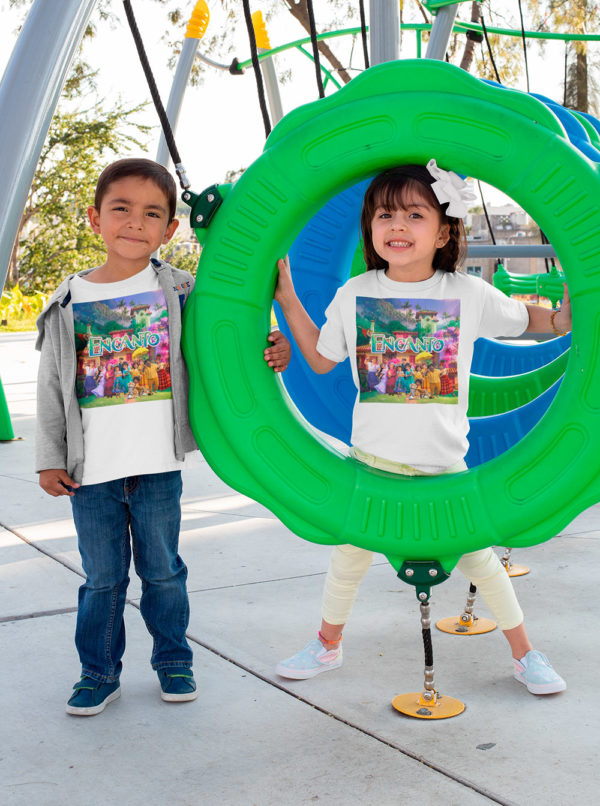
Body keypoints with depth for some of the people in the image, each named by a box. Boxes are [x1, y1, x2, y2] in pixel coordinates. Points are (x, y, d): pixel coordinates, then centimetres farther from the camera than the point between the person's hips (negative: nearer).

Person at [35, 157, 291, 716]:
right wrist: (49, 459, 4)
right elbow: (51, 387, 6)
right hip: (91, 470, 1)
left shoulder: (180, 292, 0)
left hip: (159, 466, 0)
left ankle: (173, 661, 31)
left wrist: (269, 355, -13)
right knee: (102, 577, 10)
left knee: (163, 570, 12)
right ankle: (99, 672, 26)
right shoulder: (69, 302, 2)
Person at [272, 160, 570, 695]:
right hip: (372, 460, 1)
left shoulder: (470, 294, -6)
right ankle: (327, 645, 36)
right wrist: (287, 298, 7)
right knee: (350, 554, 12)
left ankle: (525, 654, 28)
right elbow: (321, 358, 11)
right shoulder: (355, 293, -2)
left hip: (444, 465, -1)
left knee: (478, 556, 8)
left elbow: (552, 323, 7)